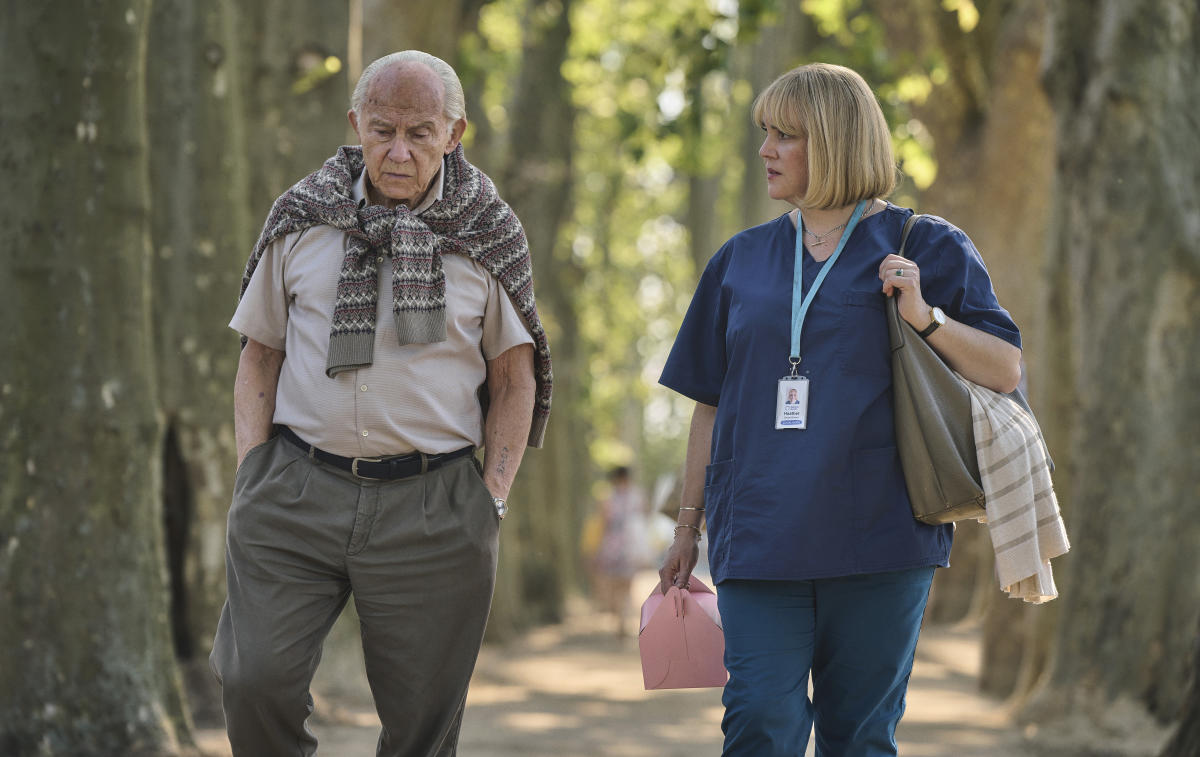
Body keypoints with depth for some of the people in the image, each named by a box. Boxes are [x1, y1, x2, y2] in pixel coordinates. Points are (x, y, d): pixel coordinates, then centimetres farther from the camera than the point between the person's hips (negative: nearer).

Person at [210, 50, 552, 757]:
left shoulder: (489, 234, 4)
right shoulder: (303, 218, 7)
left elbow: (515, 378, 9)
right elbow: (260, 353, 14)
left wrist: (492, 500, 0)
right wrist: (252, 472, 2)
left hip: (432, 508, -1)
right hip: (298, 489, 1)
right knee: (256, 680, -13)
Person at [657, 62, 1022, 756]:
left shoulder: (926, 249, 5)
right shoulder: (743, 260, 14)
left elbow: (1006, 372, 1)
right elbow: (711, 404, 18)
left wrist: (926, 316, -15)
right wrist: (688, 527, 16)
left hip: (880, 538, -2)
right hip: (760, 537, 2)